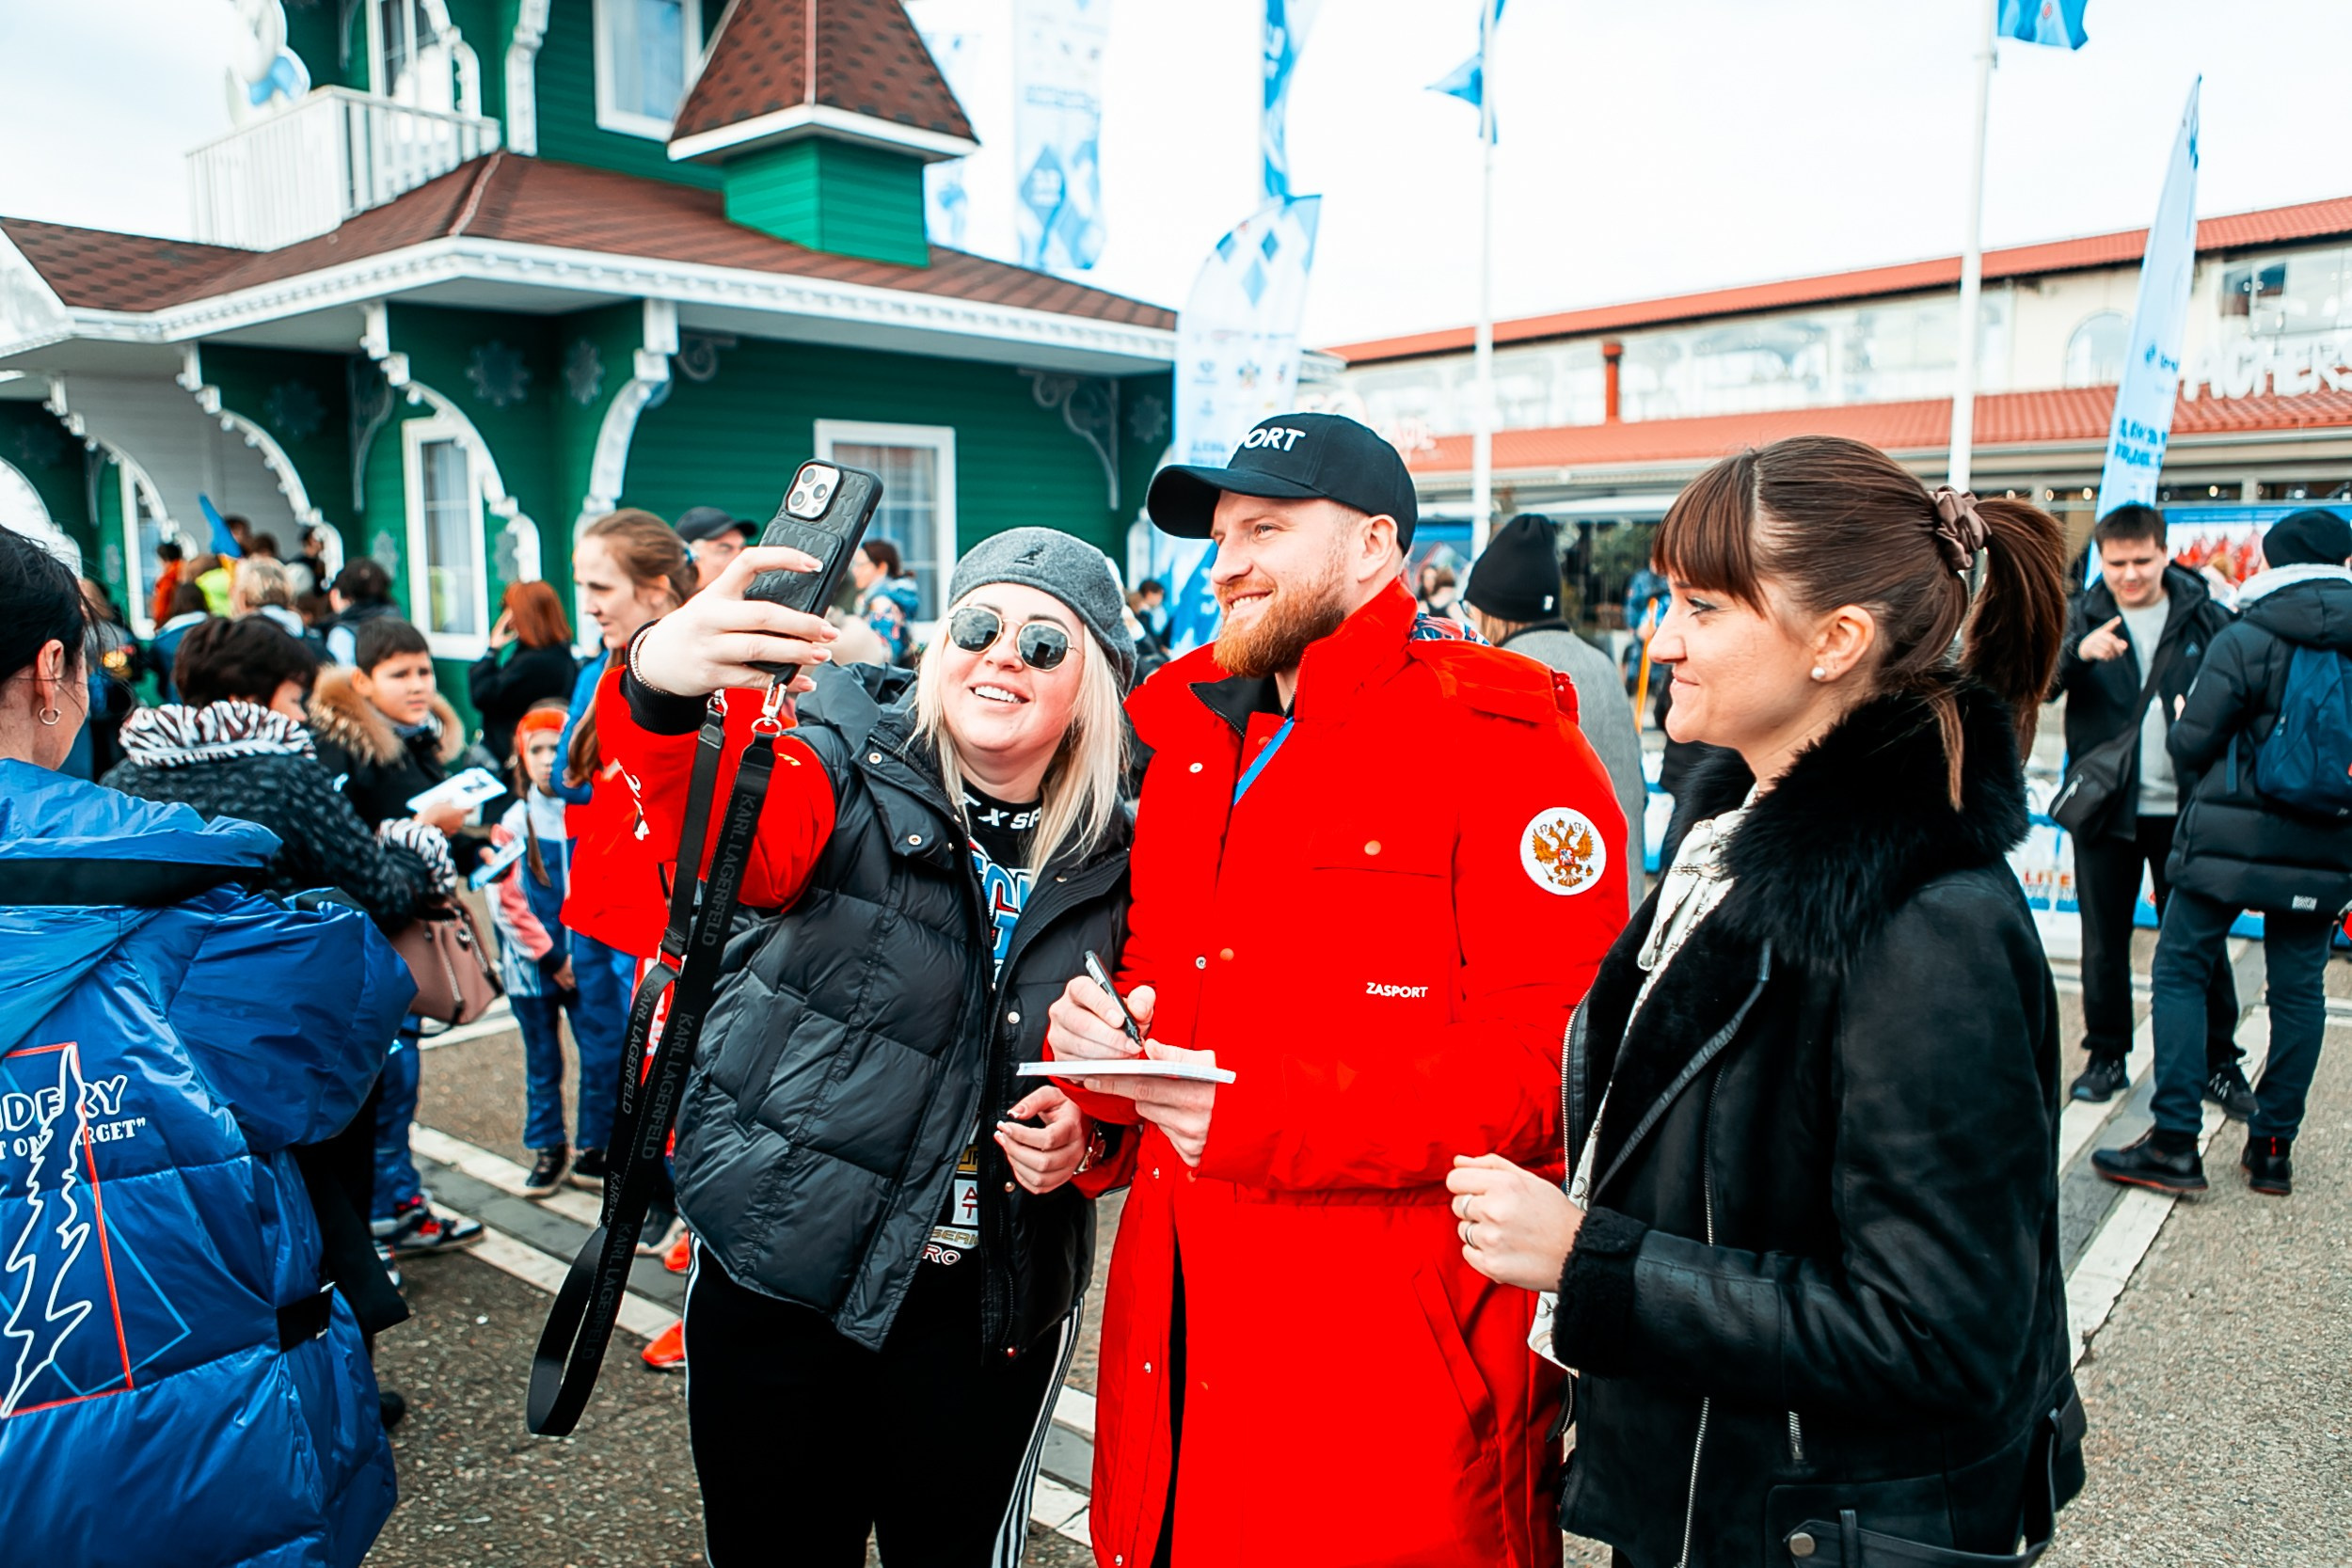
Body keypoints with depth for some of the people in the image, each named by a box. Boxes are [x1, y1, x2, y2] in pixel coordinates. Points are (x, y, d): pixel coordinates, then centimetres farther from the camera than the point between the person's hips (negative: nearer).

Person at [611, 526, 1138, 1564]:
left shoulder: (1116, 866, -2)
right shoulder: (848, 768, -9)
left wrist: (1084, 1143, -14)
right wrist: (659, 691, -52)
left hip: (989, 1309, 1)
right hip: (772, 1280, -1)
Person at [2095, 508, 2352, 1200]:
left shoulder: (2243, 641, -8)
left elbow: (2191, 746, -8)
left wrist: (2183, 734, 14)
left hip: (2232, 839, -4)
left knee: (2180, 972, 4)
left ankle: (2174, 1142, 0)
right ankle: (2273, 1147, 16)